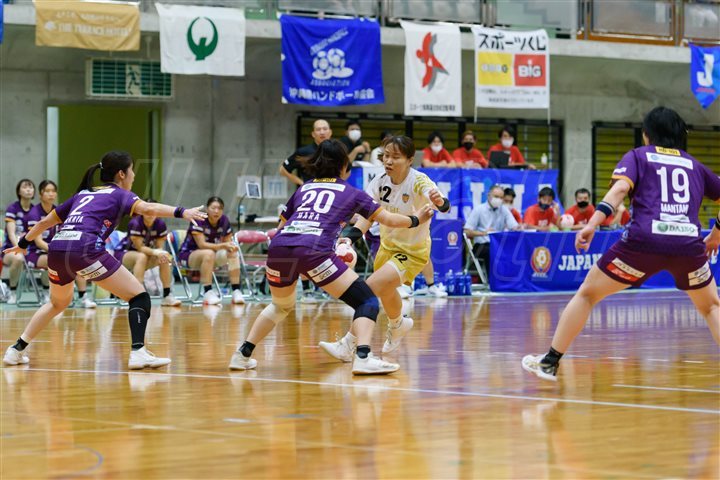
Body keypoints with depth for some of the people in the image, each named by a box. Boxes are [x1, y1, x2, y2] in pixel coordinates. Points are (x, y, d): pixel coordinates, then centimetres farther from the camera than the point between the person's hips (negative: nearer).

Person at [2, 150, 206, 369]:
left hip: (56, 248, 7)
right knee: (139, 296, 1)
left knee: (58, 302, 33)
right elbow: (146, 208, -10)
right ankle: (138, 352, -16)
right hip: (84, 249, -7)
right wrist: (181, 212, -22)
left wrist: (23, 243, 50)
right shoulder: (119, 194, 13)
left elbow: (45, 222, 36)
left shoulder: (83, 194, 30)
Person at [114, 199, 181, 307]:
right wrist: (155, 252, -39)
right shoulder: (135, 224, -26)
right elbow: (139, 247, -25)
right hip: (123, 253, -5)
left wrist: (161, 253, -31)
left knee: (164, 258, -19)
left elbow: (160, 248, -7)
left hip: (146, 253, 5)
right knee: (142, 257, -36)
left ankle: (167, 296, -18)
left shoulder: (160, 225, -11)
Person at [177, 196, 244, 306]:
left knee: (233, 254, -20)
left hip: (211, 257, 6)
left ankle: (236, 292, -23)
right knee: (209, 253, -38)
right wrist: (224, 245, -37)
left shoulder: (224, 221, -3)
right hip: (187, 254, -6)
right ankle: (207, 293, -38)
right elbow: (202, 245, -28)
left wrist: (231, 246, -24)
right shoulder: (199, 221, -21)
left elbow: (228, 242, 1)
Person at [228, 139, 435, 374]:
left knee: (282, 305, 32)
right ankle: (363, 358, -19)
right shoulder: (351, 192, 22)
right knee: (367, 302, 3)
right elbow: (388, 219, 24)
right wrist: (415, 220, 42)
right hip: (313, 249, -5)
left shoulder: (304, 189, 31)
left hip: (278, 247, 5)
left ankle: (243, 355, 26)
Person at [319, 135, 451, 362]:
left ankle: (348, 345, -16)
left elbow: (443, 206, -43)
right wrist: (349, 237, -33)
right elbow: (368, 214, -14)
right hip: (388, 245, 7)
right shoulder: (381, 181, -11)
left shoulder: (418, 181, -25)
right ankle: (397, 326, 57)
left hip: (413, 252, -7)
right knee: (385, 291, 26)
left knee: (371, 289, -23)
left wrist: (440, 202, -67)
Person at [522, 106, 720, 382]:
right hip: (689, 244, 2)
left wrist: (592, 224, -14)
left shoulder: (638, 156, 14)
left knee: (587, 294, 16)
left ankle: (550, 362, 14)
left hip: (644, 241, -2)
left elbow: (620, 188, -4)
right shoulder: (694, 165, 23)